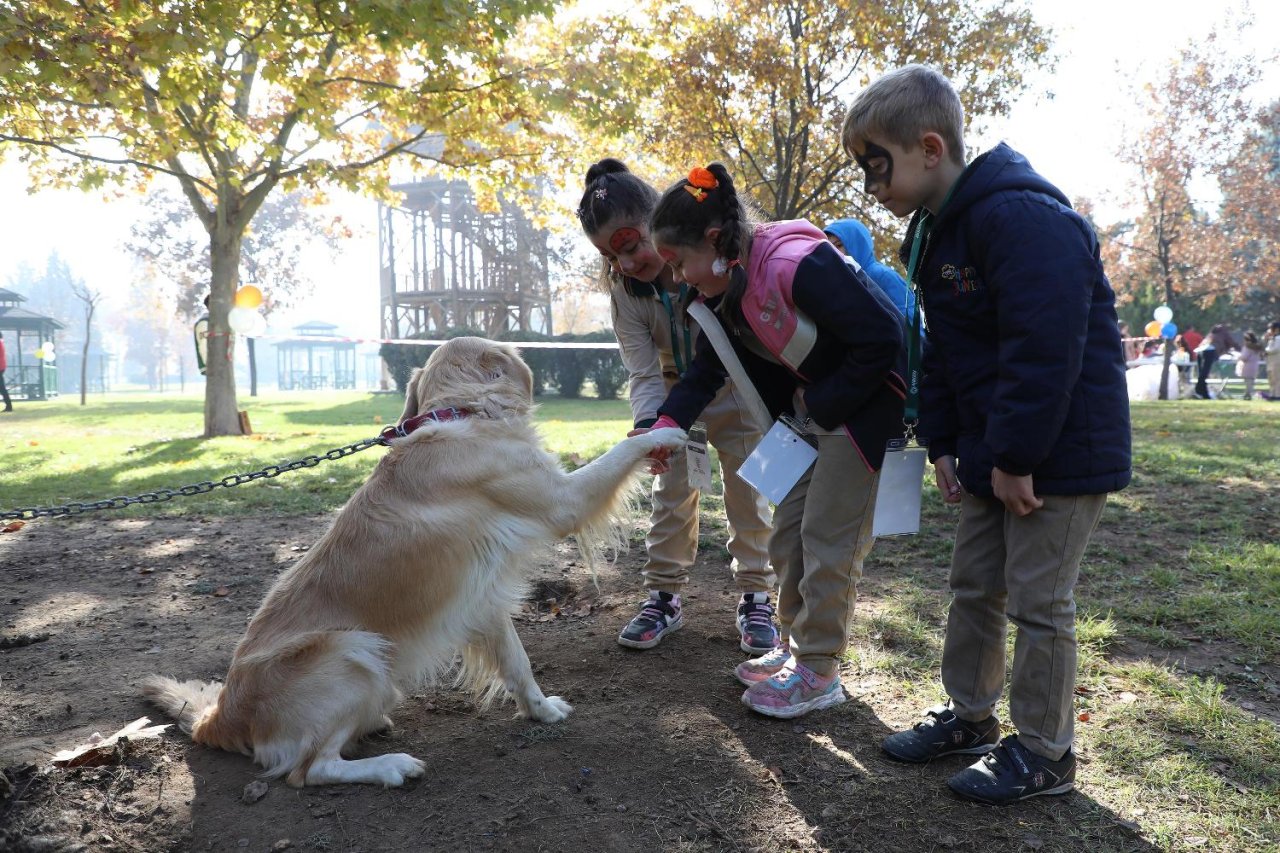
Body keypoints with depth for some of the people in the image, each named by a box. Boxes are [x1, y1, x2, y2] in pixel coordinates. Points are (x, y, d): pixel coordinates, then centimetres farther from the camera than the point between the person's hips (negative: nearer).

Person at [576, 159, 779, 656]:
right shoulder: (623, 286, -20)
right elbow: (644, 372, -22)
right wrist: (648, 423, -41)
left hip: (737, 386, -2)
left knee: (746, 492, 3)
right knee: (671, 493, 5)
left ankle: (755, 597, 18)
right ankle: (664, 596, 18)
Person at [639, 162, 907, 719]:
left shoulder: (797, 265, -29)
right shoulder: (728, 290, 0)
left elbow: (881, 337, -27)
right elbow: (708, 369, 2)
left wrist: (823, 406, -18)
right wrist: (666, 423, -13)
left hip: (869, 400, -9)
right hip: (814, 407, 9)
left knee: (828, 536, -4)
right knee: (788, 528, 12)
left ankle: (818, 673, 10)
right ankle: (797, 647, 27)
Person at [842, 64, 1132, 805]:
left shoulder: (1021, 215, -22)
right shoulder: (936, 232, 9)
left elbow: (1045, 351, -28)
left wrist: (1016, 459, -23)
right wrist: (943, 445, 10)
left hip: (1060, 451, -9)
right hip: (993, 451, 9)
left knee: (1038, 601, 1)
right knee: (975, 587, 15)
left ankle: (1044, 755, 18)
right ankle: (969, 717, 32)